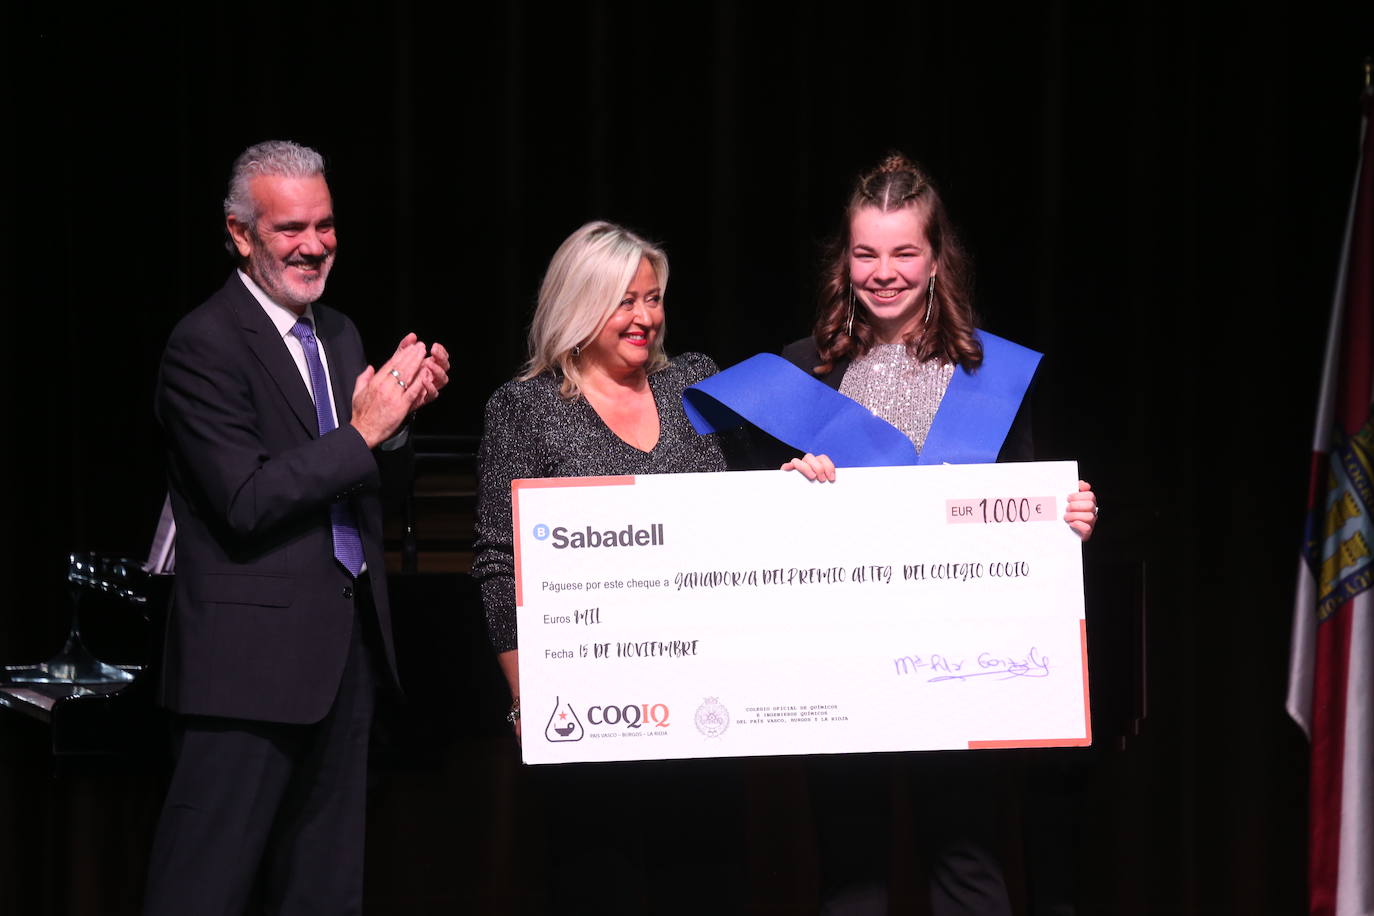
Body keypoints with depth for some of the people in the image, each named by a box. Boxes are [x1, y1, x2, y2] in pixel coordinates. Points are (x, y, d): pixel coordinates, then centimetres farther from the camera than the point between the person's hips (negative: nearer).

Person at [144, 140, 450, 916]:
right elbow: (247, 502, -20)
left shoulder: (339, 334, 14)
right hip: (251, 651, -8)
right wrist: (361, 432, -20)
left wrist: (400, 406, 2)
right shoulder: (205, 345, -12)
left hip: (348, 641, 8)